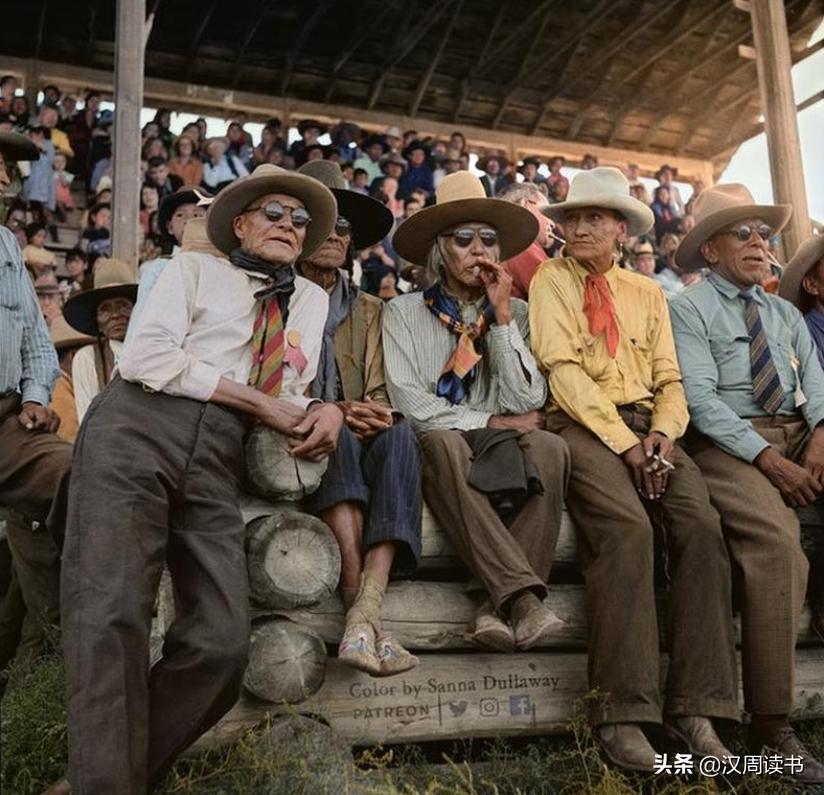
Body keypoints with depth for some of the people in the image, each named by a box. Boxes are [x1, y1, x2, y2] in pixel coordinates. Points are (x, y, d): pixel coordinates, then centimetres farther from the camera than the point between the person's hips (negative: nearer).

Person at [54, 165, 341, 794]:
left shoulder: (313, 301, 25)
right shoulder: (194, 269, 14)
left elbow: (296, 396, 22)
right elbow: (145, 357, -2)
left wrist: (325, 412, -4)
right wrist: (261, 402, -3)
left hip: (217, 460, 3)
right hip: (137, 431, -3)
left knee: (223, 644, -13)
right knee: (113, 615, -19)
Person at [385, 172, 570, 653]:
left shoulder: (515, 313, 12)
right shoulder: (404, 312, 6)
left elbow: (528, 403, -1)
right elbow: (410, 403, -6)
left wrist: (502, 316, -4)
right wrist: (490, 422, -10)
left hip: (501, 456, 2)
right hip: (435, 456, -2)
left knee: (549, 447, -30)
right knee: (444, 441, -37)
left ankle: (499, 604, -32)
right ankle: (523, 596, -41)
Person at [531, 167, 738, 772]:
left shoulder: (648, 292, 21)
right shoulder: (551, 280, 8)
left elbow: (669, 378, 13)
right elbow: (563, 370, -5)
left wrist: (663, 434, -9)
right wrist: (623, 443, -14)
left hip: (648, 428, 4)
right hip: (581, 425, -4)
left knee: (702, 524, -22)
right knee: (627, 527, -31)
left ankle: (694, 705, -17)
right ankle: (621, 711, -25)